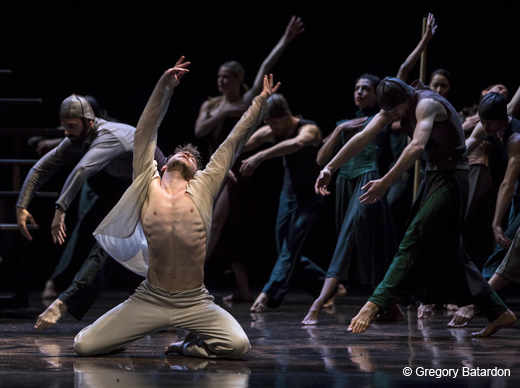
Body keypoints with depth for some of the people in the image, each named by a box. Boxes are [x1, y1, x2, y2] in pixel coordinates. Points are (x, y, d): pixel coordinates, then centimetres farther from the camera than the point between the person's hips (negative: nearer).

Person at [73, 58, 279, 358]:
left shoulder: (203, 188, 5)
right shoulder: (149, 185, 5)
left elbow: (234, 142, 10)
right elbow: (145, 134, 6)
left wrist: (262, 102, 14)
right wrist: (165, 87, 2)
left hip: (195, 302, 1)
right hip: (150, 300, 0)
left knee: (239, 345, -22)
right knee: (84, 346, -10)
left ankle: (191, 346, 10)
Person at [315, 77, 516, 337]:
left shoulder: (426, 104, -24)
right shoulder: (395, 106, 2)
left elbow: (417, 146, -40)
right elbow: (363, 138, -1)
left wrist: (385, 183, -46)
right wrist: (330, 168, -9)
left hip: (451, 177, -10)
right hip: (434, 175, 10)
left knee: (413, 241, -17)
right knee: (448, 251, 10)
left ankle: (374, 305, -24)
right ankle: (498, 313, 14)